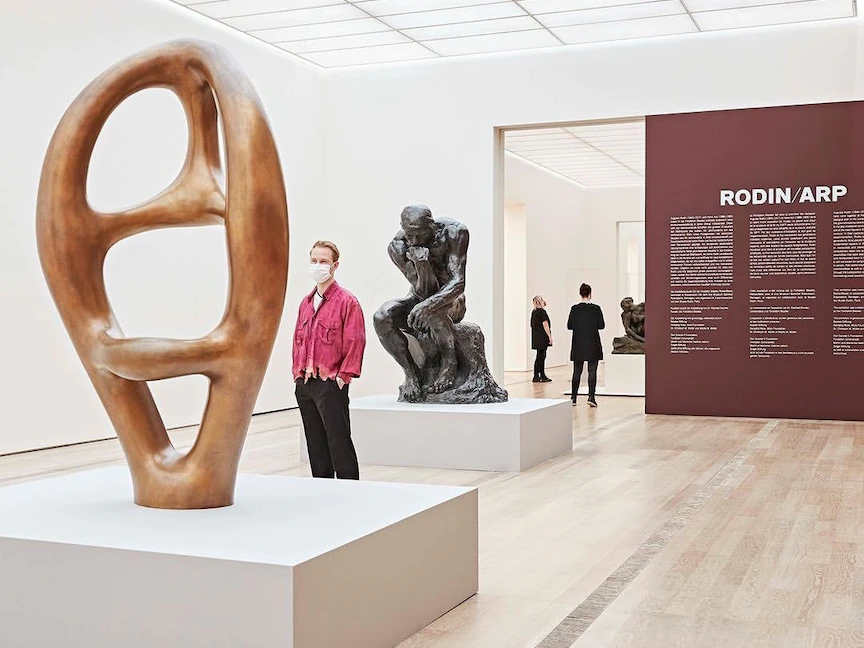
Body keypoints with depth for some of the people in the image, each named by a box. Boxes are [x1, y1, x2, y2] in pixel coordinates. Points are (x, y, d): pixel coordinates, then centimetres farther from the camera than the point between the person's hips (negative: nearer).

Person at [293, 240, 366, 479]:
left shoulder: (347, 301, -6)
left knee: (339, 444, -5)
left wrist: (343, 375, -14)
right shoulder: (305, 302, 15)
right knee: (315, 445, 13)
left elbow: (355, 342, -11)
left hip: (330, 385, -7)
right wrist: (297, 371, 12)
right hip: (304, 385, 7)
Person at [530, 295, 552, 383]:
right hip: (542, 337, -9)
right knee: (541, 356, -4)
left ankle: (536, 376, 12)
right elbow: (545, 325, -16)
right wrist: (550, 336, -12)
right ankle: (542, 376, 0)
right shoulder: (542, 312, -14)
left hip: (536, 337, 9)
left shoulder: (534, 312, 13)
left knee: (539, 356, 12)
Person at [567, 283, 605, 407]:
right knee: (592, 371, 2)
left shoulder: (575, 308, -4)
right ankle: (591, 396, -7)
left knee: (577, 371, 11)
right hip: (593, 345, -2)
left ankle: (573, 397, 13)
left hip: (578, 345, 2)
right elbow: (601, 325, -5)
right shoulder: (596, 308, -8)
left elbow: (569, 325, -1)